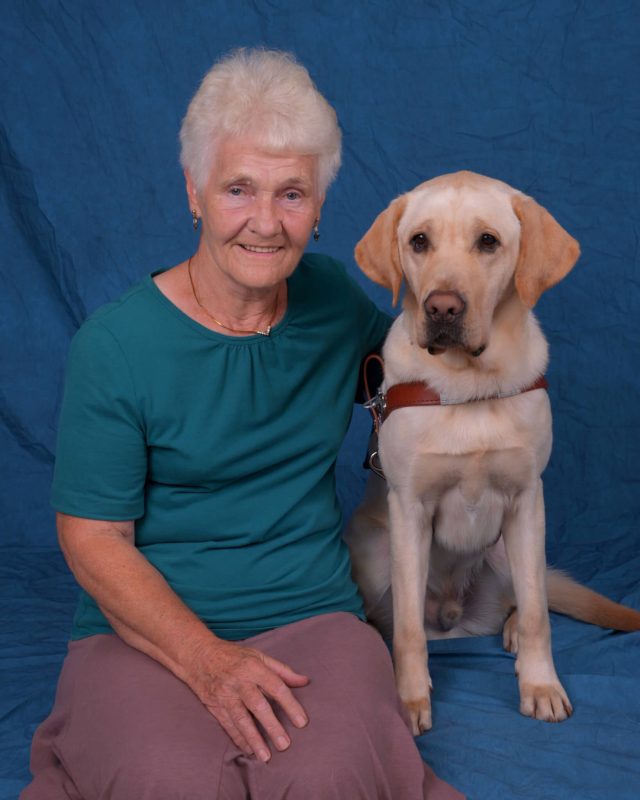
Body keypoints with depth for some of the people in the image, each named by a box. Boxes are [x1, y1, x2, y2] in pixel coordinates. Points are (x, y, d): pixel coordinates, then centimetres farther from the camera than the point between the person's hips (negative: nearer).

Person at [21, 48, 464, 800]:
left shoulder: (331, 295, 6)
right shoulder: (114, 343, -8)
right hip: (145, 629, -2)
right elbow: (92, 538, -9)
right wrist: (207, 657, -20)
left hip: (312, 616, 3)